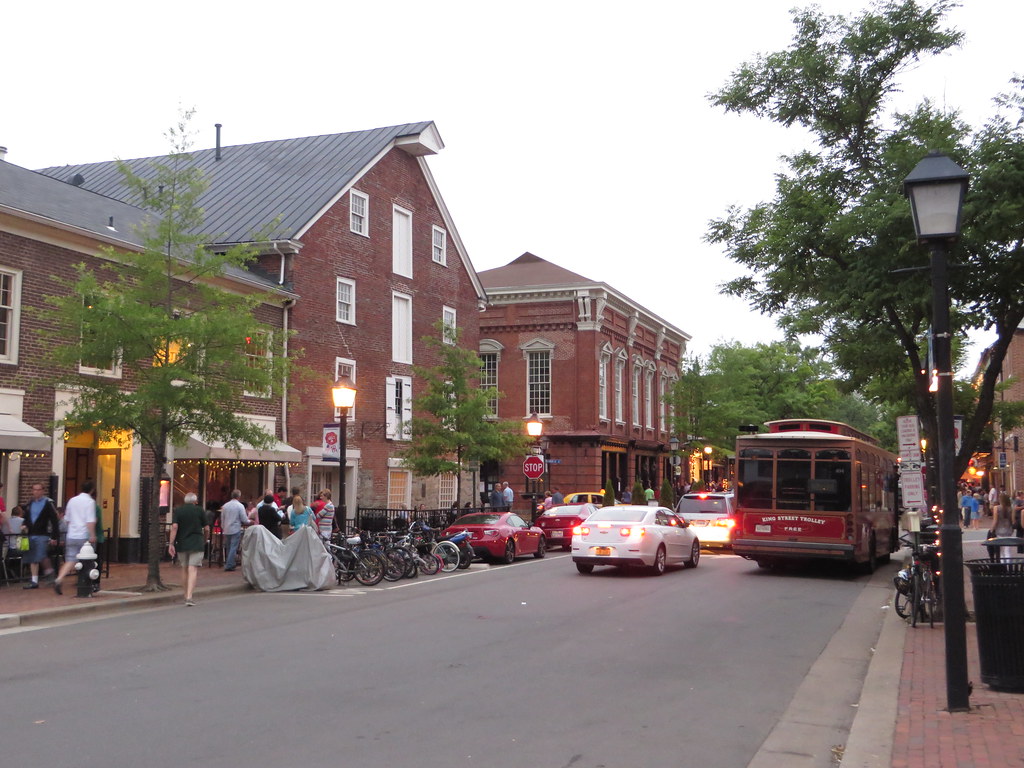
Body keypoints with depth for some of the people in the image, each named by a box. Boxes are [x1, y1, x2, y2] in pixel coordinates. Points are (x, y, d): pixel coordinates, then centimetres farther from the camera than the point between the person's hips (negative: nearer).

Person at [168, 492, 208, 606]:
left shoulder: (178, 510, 4)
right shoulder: (200, 510, 2)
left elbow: (174, 527, -8)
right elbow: (206, 529, 1)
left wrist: (171, 543, -9)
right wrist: (205, 540, 18)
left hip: (181, 544, 2)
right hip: (197, 544, -2)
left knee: (185, 570, 16)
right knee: (193, 570, -7)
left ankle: (187, 595, 24)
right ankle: (189, 596, -20)